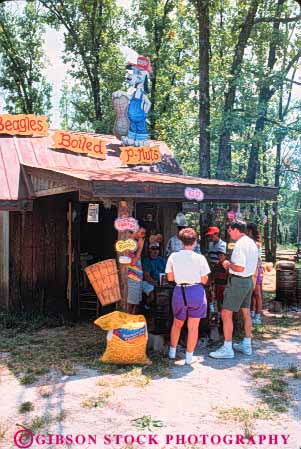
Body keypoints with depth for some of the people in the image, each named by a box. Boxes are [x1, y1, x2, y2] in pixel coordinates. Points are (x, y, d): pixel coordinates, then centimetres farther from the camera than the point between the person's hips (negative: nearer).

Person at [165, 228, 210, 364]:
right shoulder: (200, 258, -9)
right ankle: (189, 356, 14)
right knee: (193, 326, 7)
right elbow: (204, 280, -5)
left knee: (177, 323, 22)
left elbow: (170, 278, 5)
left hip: (179, 292, 3)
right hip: (196, 292, -3)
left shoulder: (173, 256, -2)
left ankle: (172, 352, 33)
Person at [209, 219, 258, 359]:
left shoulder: (240, 245, -21)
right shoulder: (252, 243, 9)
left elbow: (239, 268, -27)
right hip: (249, 280, 10)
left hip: (237, 281, -10)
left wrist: (228, 264, -10)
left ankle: (227, 349, -1)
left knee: (226, 314, -4)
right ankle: (246, 345, 29)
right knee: (246, 312, 18)